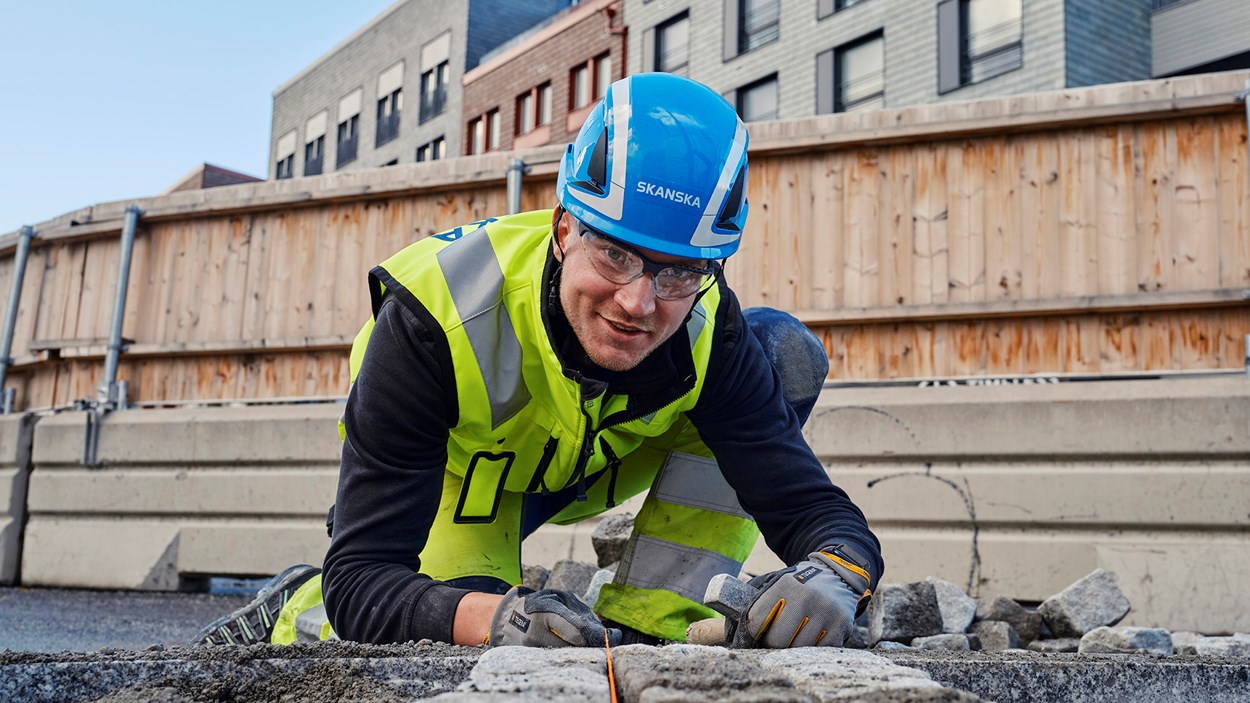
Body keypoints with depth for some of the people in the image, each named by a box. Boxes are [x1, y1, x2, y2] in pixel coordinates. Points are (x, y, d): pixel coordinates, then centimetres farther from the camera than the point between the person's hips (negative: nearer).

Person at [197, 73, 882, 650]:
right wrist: (495, 617, -60)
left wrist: (834, 574, -53)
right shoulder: (435, 318, -38)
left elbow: (808, 503, -27)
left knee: (788, 351, -17)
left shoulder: (708, 333, -29)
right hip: (456, 477, -2)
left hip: (587, 465, 3)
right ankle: (300, 612, 5)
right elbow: (362, 576, -39)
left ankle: (643, 632, -17)